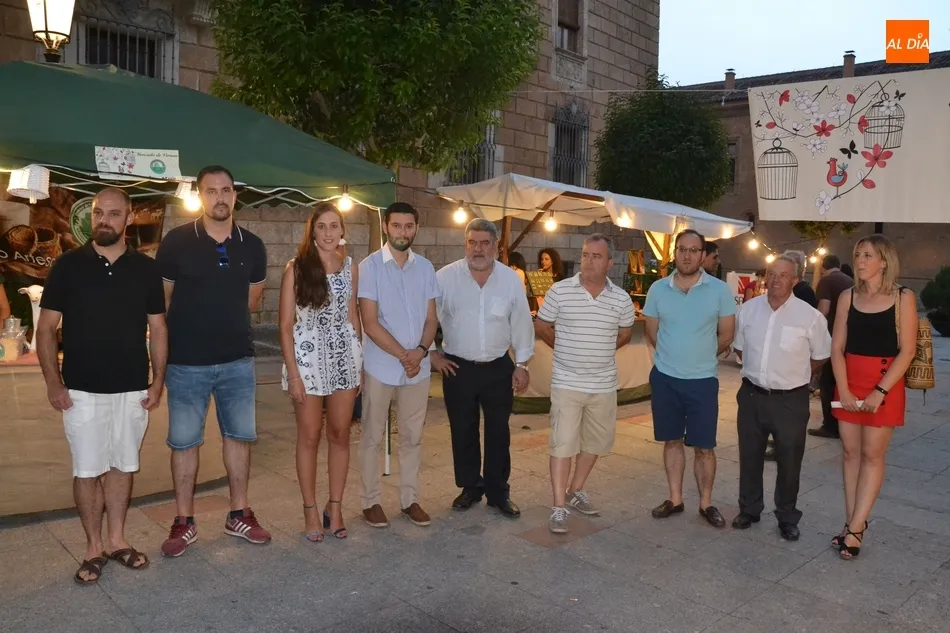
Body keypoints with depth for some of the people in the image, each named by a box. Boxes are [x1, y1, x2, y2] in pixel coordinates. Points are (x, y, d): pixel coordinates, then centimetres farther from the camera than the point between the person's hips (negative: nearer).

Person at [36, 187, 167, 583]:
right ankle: (94, 548, 20)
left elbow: (157, 329, 6)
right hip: (82, 390, -2)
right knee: (87, 470, 6)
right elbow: (46, 328, -1)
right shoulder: (68, 265, -2)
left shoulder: (146, 269, 2)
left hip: (133, 389, 2)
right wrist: (53, 382, -7)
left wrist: (158, 380, -1)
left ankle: (117, 540, 27)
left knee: (123, 465, 12)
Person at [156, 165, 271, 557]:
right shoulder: (176, 242, -6)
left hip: (238, 360, 3)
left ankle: (239, 514, 26)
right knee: (184, 441, 7)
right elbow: (160, 301, -1)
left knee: (239, 436, 11)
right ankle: (184, 522, 21)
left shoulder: (252, 246, 2)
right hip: (186, 362, -3)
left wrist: (220, 318, 7)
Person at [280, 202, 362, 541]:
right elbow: (286, 324, -7)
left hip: (344, 357, 3)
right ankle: (311, 510, 19)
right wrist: (292, 373, -11)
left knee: (340, 435, 9)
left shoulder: (351, 267, 6)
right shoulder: (296, 268, -5)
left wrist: (359, 361, 9)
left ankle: (335, 507, 22)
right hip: (307, 357, -3)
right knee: (309, 437, 6)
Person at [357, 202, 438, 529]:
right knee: (372, 436, 6)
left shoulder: (425, 267, 6)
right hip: (380, 366, -3)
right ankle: (371, 501, 19)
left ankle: (409, 498, 24)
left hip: (418, 367, 4)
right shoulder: (370, 266, -7)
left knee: (412, 437, 11)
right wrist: (403, 355, -14)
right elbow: (370, 322, -11)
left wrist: (420, 351, -11)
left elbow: (431, 318, 7)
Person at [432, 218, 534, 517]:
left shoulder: (511, 279, -2)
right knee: (463, 432, 11)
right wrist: (432, 353, -2)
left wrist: (522, 364, 2)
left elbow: (521, 323, 2)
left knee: (498, 433, 9)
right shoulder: (445, 277, -7)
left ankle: (498, 491, 23)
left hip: (499, 368, 1)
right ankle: (470, 487, 28)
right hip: (458, 368, -1)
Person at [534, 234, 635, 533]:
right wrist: (566, 350, 8)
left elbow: (625, 333, 16)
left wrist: (600, 351, 8)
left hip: (604, 385, 3)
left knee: (595, 442, 14)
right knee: (563, 443, -4)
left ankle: (576, 491, 34)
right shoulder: (559, 291, -7)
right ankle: (559, 507, 4)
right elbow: (541, 326, 5)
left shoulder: (621, 299, -1)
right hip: (567, 383, -3)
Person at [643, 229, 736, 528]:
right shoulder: (658, 289, -1)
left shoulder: (720, 290, -6)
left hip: (703, 380, -2)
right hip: (664, 377, 2)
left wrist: (701, 357, 10)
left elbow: (727, 335, 2)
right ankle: (675, 498, 25)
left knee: (704, 447, 4)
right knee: (672, 440, 12)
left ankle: (706, 503, 20)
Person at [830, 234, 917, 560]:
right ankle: (853, 523, 16)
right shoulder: (848, 297, 5)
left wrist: (879, 392, -15)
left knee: (872, 455, 1)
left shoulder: (903, 298, -4)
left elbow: (907, 351, -9)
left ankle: (854, 529, 4)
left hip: (885, 384, -4)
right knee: (850, 452, 7)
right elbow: (837, 347, 3)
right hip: (849, 383, 4)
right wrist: (843, 390, -7)